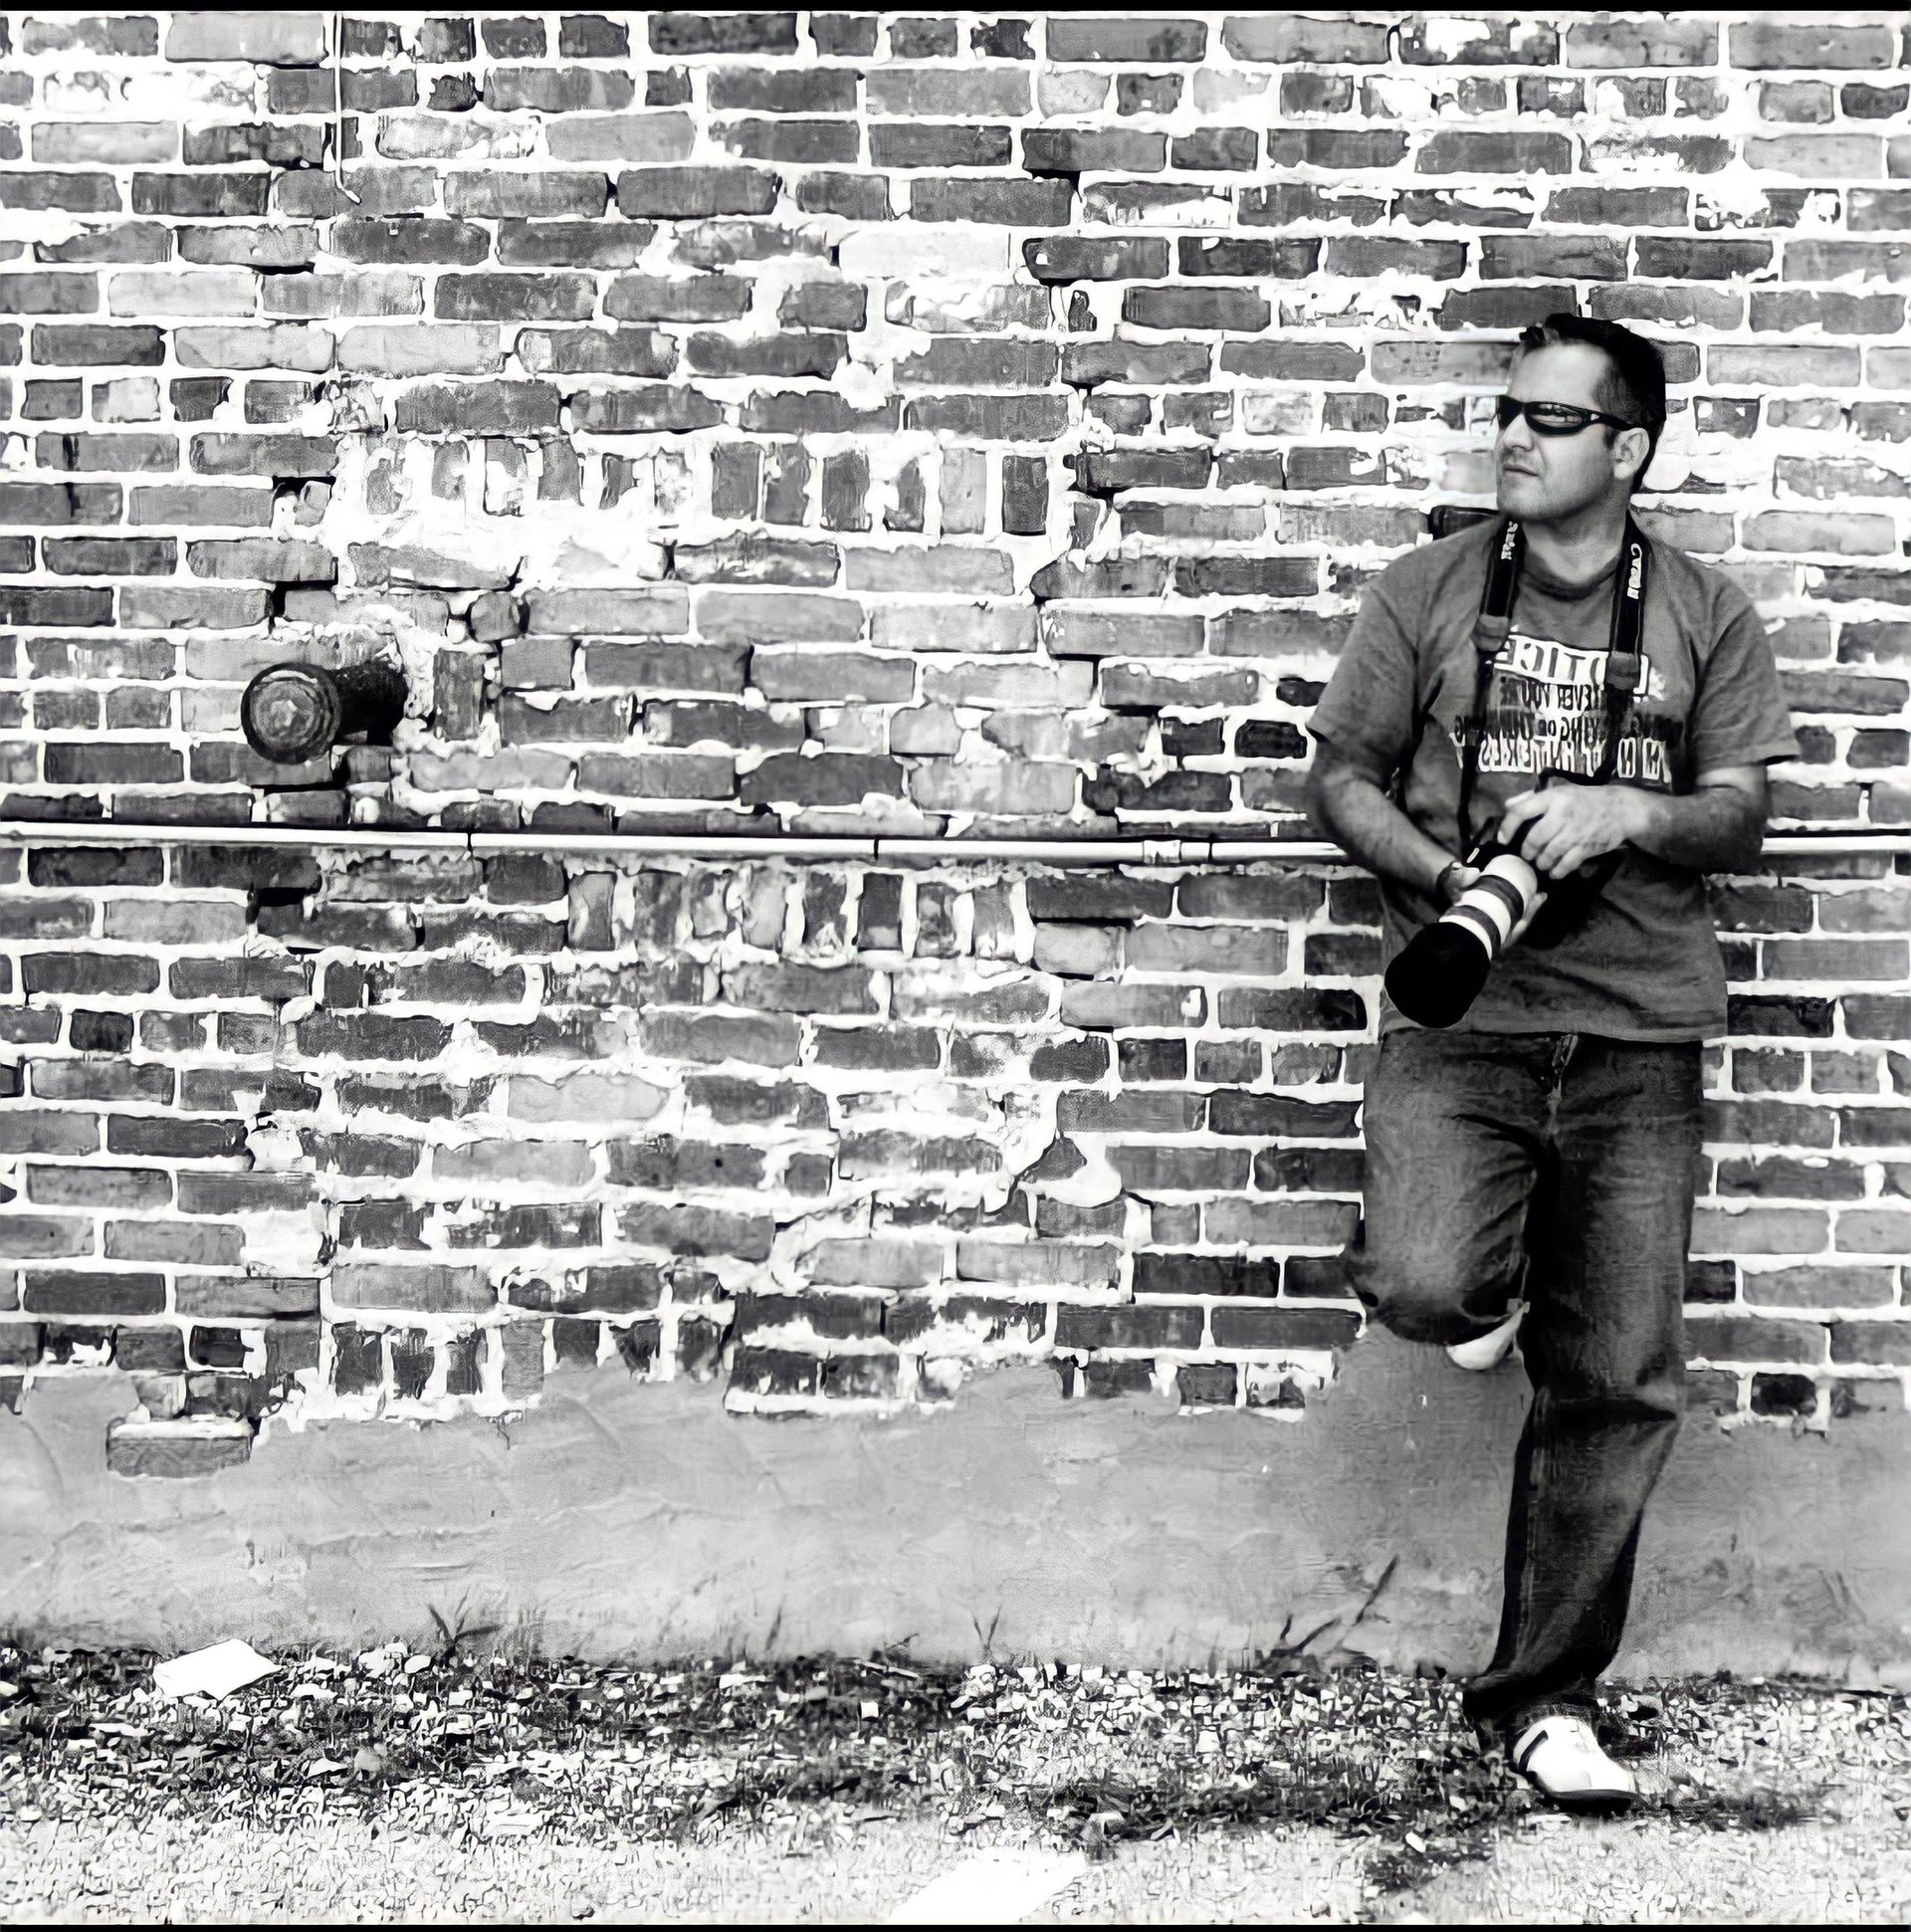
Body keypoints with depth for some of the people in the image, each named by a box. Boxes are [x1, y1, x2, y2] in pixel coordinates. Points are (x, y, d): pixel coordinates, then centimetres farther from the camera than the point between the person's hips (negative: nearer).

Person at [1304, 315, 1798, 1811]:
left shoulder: (1704, 616, 9)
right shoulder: (1431, 588, 7)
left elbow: (1745, 817, 8)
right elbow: (1339, 777, 7)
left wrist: (1630, 811, -14)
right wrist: (1448, 876, -10)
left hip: (1638, 1033, 1)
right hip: (1458, 1021, -1)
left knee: (1619, 1386, 1)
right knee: (1424, 1289, -27)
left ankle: (1544, 1692, 17)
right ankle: (1491, 1283, 12)